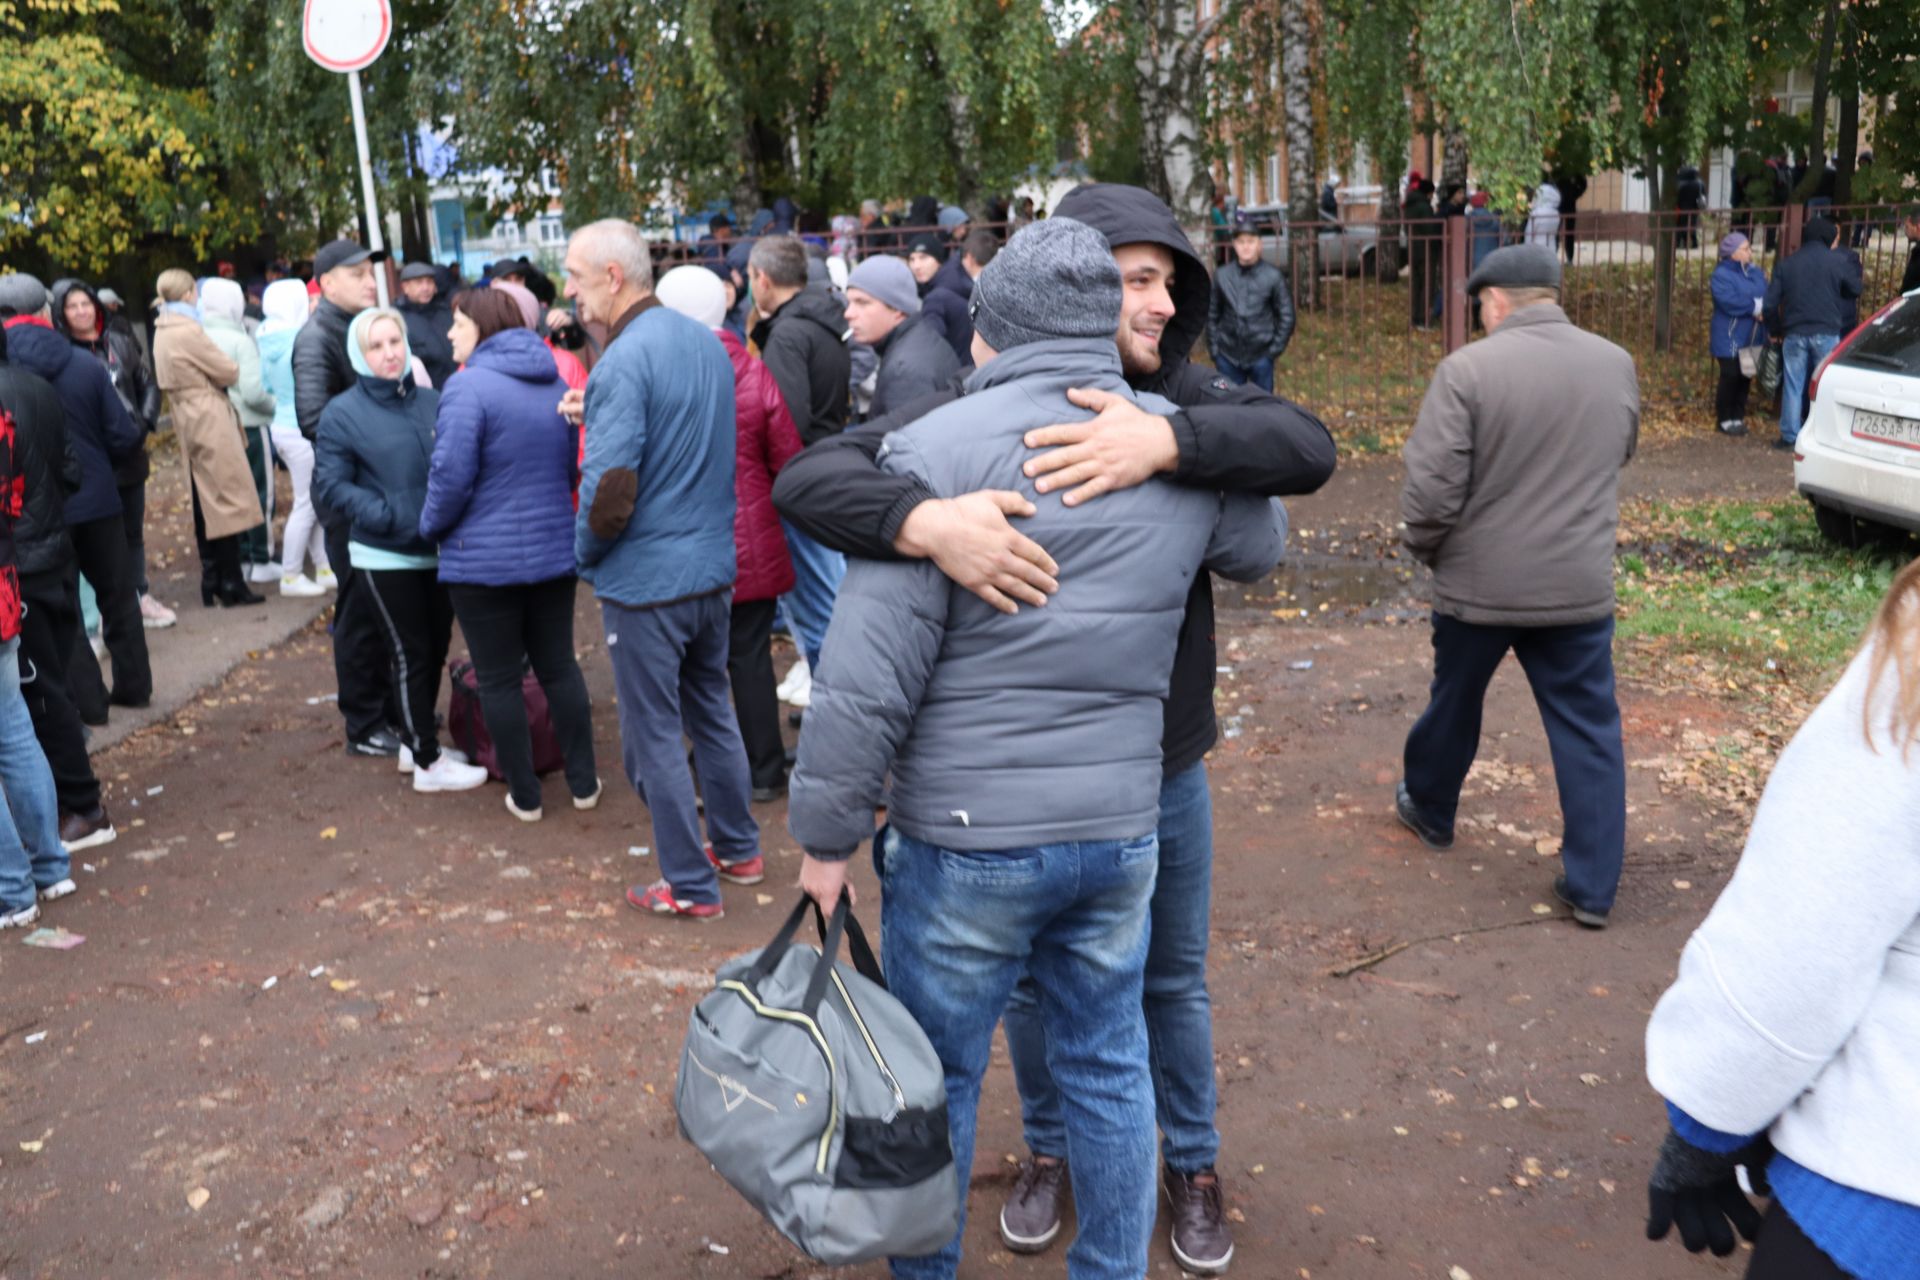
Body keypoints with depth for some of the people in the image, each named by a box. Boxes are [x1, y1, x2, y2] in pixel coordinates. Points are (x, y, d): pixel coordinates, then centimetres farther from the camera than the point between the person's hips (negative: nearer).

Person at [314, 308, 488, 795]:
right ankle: (428, 763, 13)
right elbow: (330, 485, -8)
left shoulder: (431, 402, 3)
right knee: (411, 654, 2)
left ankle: (416, 741, 32)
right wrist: (392, 518, -20)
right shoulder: (342, 413, -7)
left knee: (436, 648, 14)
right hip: (386, 556, -5)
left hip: (439, 551, 5)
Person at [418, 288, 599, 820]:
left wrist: (430, 526, -2)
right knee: (559, 665, 16)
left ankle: (525, 796, 15)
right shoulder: (554, 382, 8)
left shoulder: (468, 386, -16)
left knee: (499, 680, 7)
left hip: (484, 559, -6)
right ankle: (584, 783, 22)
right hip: (554, 550, 6)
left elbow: (451, 476, -19)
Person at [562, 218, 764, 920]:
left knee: (654, 733, 5)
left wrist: (584, 553, -5)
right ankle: (739, 850, 33)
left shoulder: (623, 362, -20)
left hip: (646, 579, -8)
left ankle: (691, 886, 15)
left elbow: (609, 492, -24)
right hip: (713, 566, 8)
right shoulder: (707, 342, 6)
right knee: (712, 711, 21)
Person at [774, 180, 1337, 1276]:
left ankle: (1193, 1161, 46)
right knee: (1033, 983, 21)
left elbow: (1309, 447, -23)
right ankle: (1050, 1150, 48)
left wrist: (1169, 440, -39)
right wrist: (928, 520, -43)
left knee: (1175, 982, 21)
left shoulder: (1183, 399, -7)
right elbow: (809, 479, -24)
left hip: (1164, 766, 2)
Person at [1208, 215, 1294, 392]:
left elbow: (1286, 316, 1)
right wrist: (1214, 349, 2)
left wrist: (1275, 349, -4)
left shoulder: (1273, 276, -4)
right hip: (1228, 357, 1)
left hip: (1261, 356, -1)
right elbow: (1212, 315, 6)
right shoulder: (1222, 276, 0)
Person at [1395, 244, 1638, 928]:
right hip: (1580, 586, 3)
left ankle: (1429, 811, 42)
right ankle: (1592, 887, 10)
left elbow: (1431, 487, -18)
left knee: (1454, 704, 19)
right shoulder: (1617, 364, 1)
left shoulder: (1467, 369, -16)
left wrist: (1426, 548, -1)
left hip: (1479, 583, -2)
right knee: (1588, 727, 9)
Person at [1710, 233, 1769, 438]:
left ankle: (1738, 417, 19)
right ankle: (1724, 420, 6)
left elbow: (1768, 298, 7)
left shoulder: (1757, 273, 14)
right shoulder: (1722, 274, -8)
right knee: (1730, 377, -5)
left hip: (1753, 338, 7)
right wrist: (1755, 307, -14)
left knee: (1746, 377, 9)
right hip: (1730, 338, -7)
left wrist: (1762, 309, -13)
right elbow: (1728, 301, -22)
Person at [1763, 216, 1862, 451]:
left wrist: (1775, 330, 15)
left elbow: (1770, 304, 2)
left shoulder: (1786, 264, 4)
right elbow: (1855, 289, 13)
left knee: (1793, 385, 6)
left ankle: (1789, 436, 7)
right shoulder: (1837, 262, -3)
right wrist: (1855, 267, 30)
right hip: (1826, 334, -1)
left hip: (1794, 335, 1)